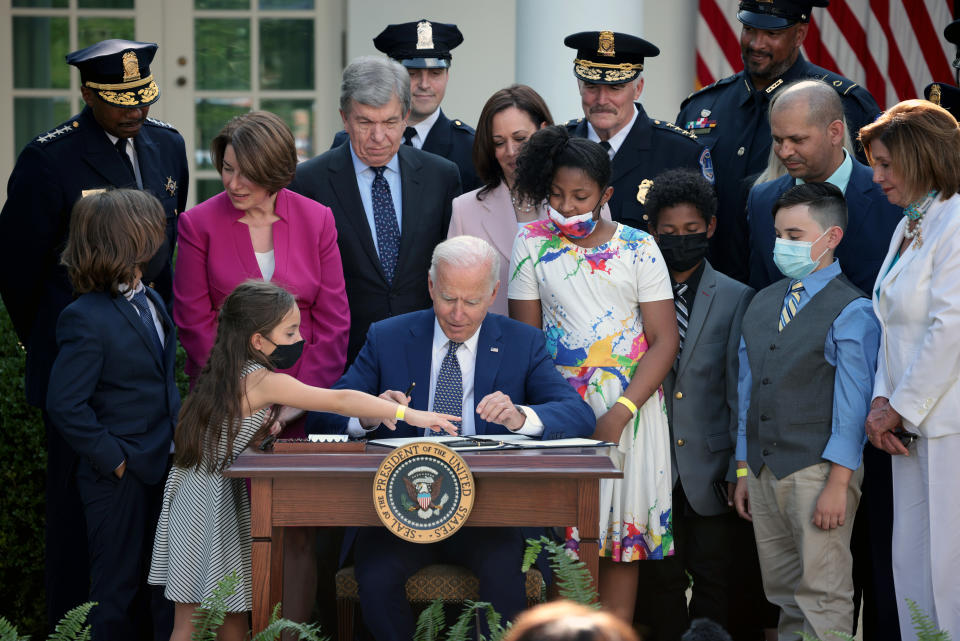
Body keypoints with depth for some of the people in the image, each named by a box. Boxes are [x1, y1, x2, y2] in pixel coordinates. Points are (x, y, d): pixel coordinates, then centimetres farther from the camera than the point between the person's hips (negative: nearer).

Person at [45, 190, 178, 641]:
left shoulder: (151, 301, 8)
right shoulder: (86, 318, -19)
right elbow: (64, 405, -20)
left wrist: (180, 433, 7)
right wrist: (114, 460, -18)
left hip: (162, 468, 8)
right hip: (120, 480, -8)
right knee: (118, 587, 6)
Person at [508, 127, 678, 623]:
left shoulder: (638, 247, 1)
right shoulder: (532, 243, 4)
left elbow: (665, 340, -2)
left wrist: (620, 413, -13)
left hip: (630, 409, 0)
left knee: (625, 530, 2)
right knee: (563, 535, -3)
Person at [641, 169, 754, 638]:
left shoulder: (736, 299, 3)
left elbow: (740, 387, 0)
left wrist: (739, 467, -4)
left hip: (709, 464, -1)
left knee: (713, 579, 4)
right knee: (661, 579, 4)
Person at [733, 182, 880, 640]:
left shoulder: (851, 311, -7)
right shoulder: (762, 305, 14)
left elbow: (852, 402, -11)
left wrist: (838, 483, -15)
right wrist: (744, 471, 15)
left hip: (818, 470, -7)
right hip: (763, 468, 7)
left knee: (823, 597, -6)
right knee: (783, 594, 11)